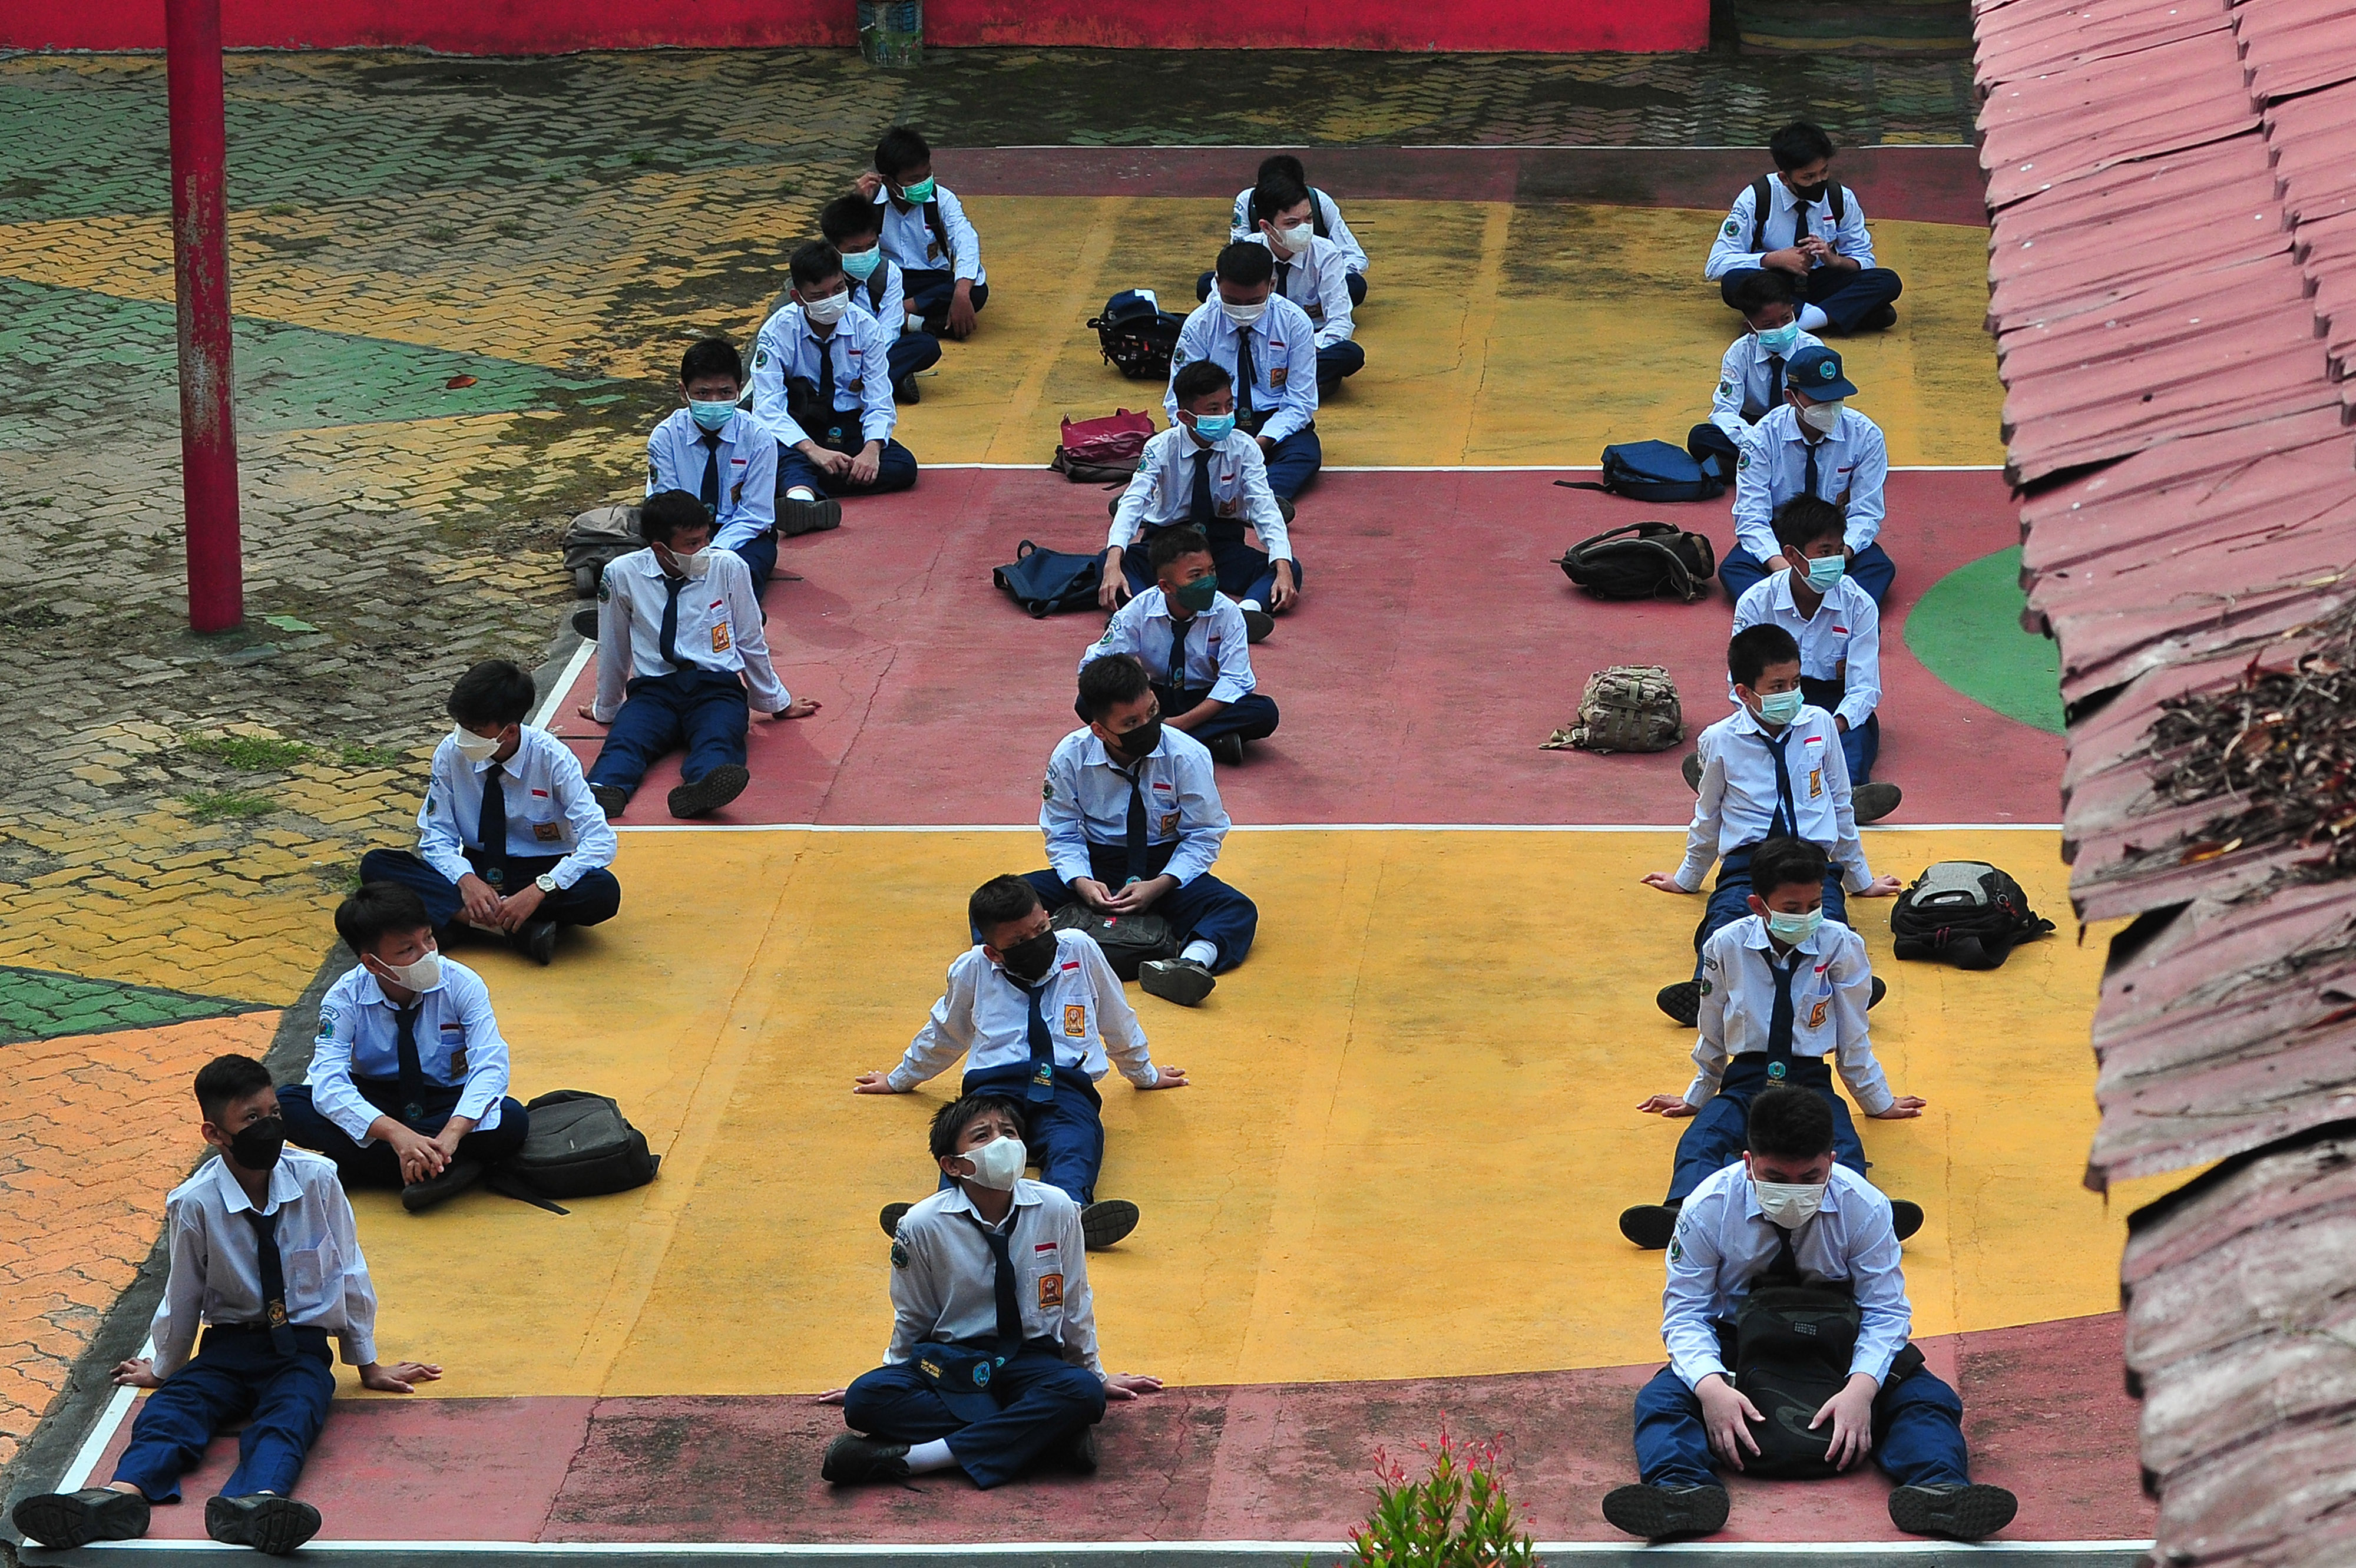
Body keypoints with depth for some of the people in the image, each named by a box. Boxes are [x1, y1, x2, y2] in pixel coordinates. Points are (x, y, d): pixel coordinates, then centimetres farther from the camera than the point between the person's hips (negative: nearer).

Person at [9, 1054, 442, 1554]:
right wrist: (164, 1368, 21)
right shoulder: (194, 1204, -7)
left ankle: (255, 1503, -65)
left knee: (289, 1417, -33)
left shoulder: (317, 1180, -5)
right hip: (229, 1347, 1)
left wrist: (368, 1364, 15)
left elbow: (348, 1274, 6)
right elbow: (183, 1297, 8)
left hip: (302, 1349, -1)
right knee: (172, 1407, -28)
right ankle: (120, 1496, -58)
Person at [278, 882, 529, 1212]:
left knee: (511, 1120, -33)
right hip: (375, 1104, 1)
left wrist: (452, 1133, -46)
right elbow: (328, 1082, -29)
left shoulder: (462, 984, -16)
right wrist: (396, 1134, -46)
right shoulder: (346, 997, -17)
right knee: (287, 1106, -27)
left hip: (447, 1104, 0)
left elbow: (490, 1065, -27)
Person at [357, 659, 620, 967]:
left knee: (604, 892, -35)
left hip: (542, 875, -3)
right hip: (476, 870, 3)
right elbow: (436, 837, -4)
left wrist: (537, 892, -34)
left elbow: (600, 843, -22)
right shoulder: (452, 752, -9)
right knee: (375, 864, -22)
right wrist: (467, 881, -25)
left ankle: (459, 917, -29)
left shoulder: (552, 758, -16)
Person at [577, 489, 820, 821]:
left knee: (719, 737, -36)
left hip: (717, 686, -1)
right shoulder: (622, 574, 2)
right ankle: (603, 792, -64)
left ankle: (702, 789, -69)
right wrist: (605, 710, 28)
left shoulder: (728, 568, 3)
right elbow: (613, 649, 16)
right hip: (653, 691, 1)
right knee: (625, 737, -33)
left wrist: (777, 703, 25)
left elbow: (750, 642, 15)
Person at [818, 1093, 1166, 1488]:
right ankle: (1048, 1436, -33)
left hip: (1032, 1360, 0)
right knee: (864, 1400, -30)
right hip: (949, 1360, 0)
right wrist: (897, 1376, 21)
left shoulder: (1057, 1209, -5)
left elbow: (1074, 1304, 11)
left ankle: (915, 1457, -36)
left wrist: (1095, 1374, 21)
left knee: (1083, 1393, -34)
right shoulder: (922, 1225, -7)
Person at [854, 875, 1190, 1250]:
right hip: (995, 1084, 0)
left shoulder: (1080, 949, 14)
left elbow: (1117, 1020, 30)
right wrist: (900, 1079, 46)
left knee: (1074, 1149, -38)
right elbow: (944, 1033, 33)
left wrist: (1145, 1074, 42)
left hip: (1067, 1086, 0)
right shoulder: (973, 969, 14)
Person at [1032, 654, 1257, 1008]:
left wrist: (1160, 886, -21)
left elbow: (1204, 835, -6)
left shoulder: (1187, 756, -13)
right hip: (1096, 866, 1)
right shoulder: (1070, 757, -10)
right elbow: (1063, 835, 0)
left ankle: (1194, 960, -60)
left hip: (1166, 872, -1)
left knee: (1238, 912, -32)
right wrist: (1081, 883, -21)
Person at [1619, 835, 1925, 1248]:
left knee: (1841, 1147, -35)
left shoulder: (1840, 945, -1)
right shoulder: (1726, 946, 1)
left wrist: (1878, 1102, 19)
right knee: (1700, 1141, -33)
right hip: (1745, 1081, 0)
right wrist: (1695, 1099, 26)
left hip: (1811, 1083, 0)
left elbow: (1852, 1037, 11)